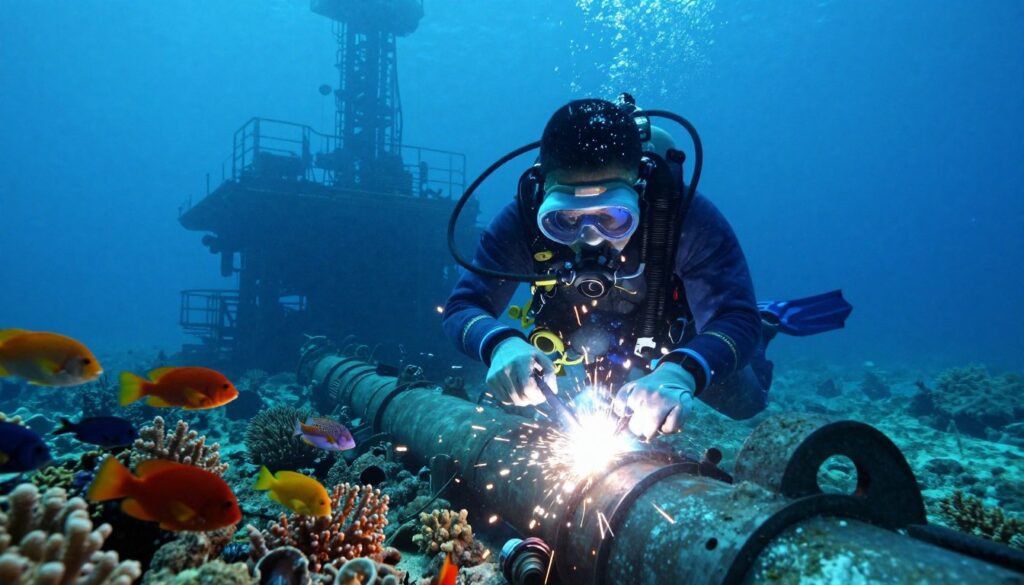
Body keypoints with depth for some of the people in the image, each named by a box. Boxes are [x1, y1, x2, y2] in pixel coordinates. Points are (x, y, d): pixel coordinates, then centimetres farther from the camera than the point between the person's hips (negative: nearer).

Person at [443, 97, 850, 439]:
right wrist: (501, 344, -58)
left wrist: (681, 372, -64)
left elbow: (735, 320, -42)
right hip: (595, 351, 3)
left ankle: (766, 323, 45)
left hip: (678, 346, -2)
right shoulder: (523, 220, -35)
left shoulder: (688, 218, -39)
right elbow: (461, 308, -34)